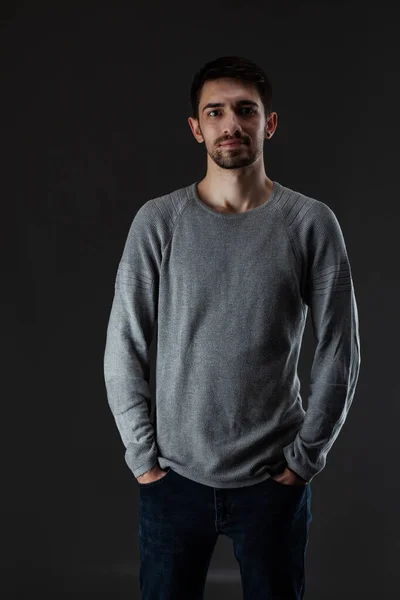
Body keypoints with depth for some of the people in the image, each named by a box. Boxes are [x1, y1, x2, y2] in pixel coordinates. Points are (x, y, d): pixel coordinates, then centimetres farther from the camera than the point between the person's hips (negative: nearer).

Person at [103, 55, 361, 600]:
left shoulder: (311, 223, -5)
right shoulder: (158, 221, -4)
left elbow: (339, 353, -1)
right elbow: (124, 350, 0)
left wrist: (306, 455, -2)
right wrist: (142, 454, -1)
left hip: (274, 479, 0)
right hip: (175, 476, 1)